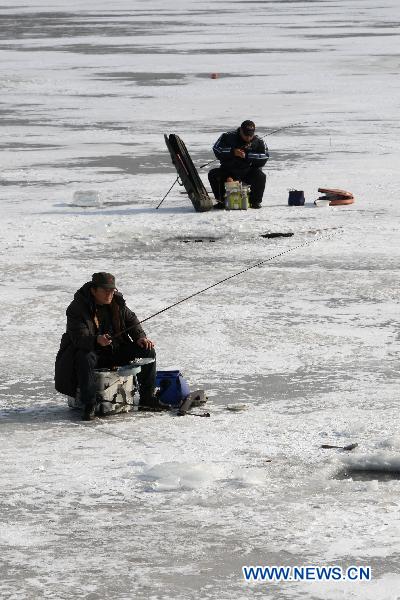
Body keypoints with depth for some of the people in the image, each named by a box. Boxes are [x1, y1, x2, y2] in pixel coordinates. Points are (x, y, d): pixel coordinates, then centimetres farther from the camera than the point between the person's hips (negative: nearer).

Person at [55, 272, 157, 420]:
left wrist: (140, 337, -6)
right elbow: (79, 337, -29)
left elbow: (131, 319, 13)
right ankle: (89, 405, -36)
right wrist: (96, 340, -50)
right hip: (91, 351, -6)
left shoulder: (116, 301, 0)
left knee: (147, 351, -8)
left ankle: (147, 397, 5)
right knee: (86, 358, -41)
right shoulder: (77, 308, -20)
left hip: (116, 350, 6)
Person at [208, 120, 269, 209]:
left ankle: (255, 201, -7)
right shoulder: (228, 137, -6)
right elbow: (217, 149, -13)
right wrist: (232, 152, -27)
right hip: (228, 171, 1)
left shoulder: (258, 142, -4)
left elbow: (264, 157, -14)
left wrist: (247, 156, -25)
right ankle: (221, 200, -6)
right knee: (213, 174, -21)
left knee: (260, 177, -30)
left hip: (248, 173, -1)